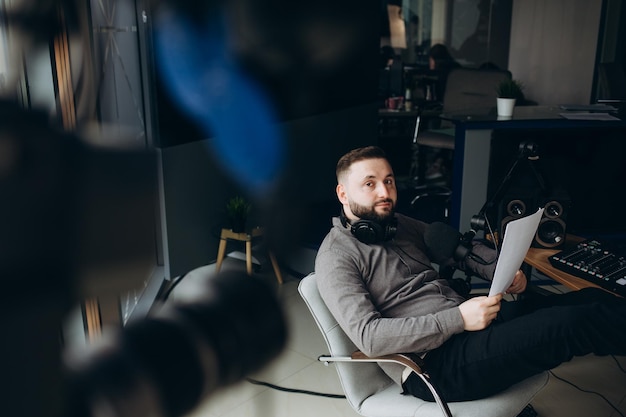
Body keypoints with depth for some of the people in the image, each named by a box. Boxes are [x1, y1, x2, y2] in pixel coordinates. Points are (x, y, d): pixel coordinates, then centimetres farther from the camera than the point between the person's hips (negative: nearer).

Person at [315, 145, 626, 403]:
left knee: (592, 299, -5)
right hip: (435, 363, -8)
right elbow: (369, 336, -20)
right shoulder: (335, 257, -9)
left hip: (462, 320, 8)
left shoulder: (399, 225, 15)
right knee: (571, 322, -19)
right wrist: (458, 320, -23)